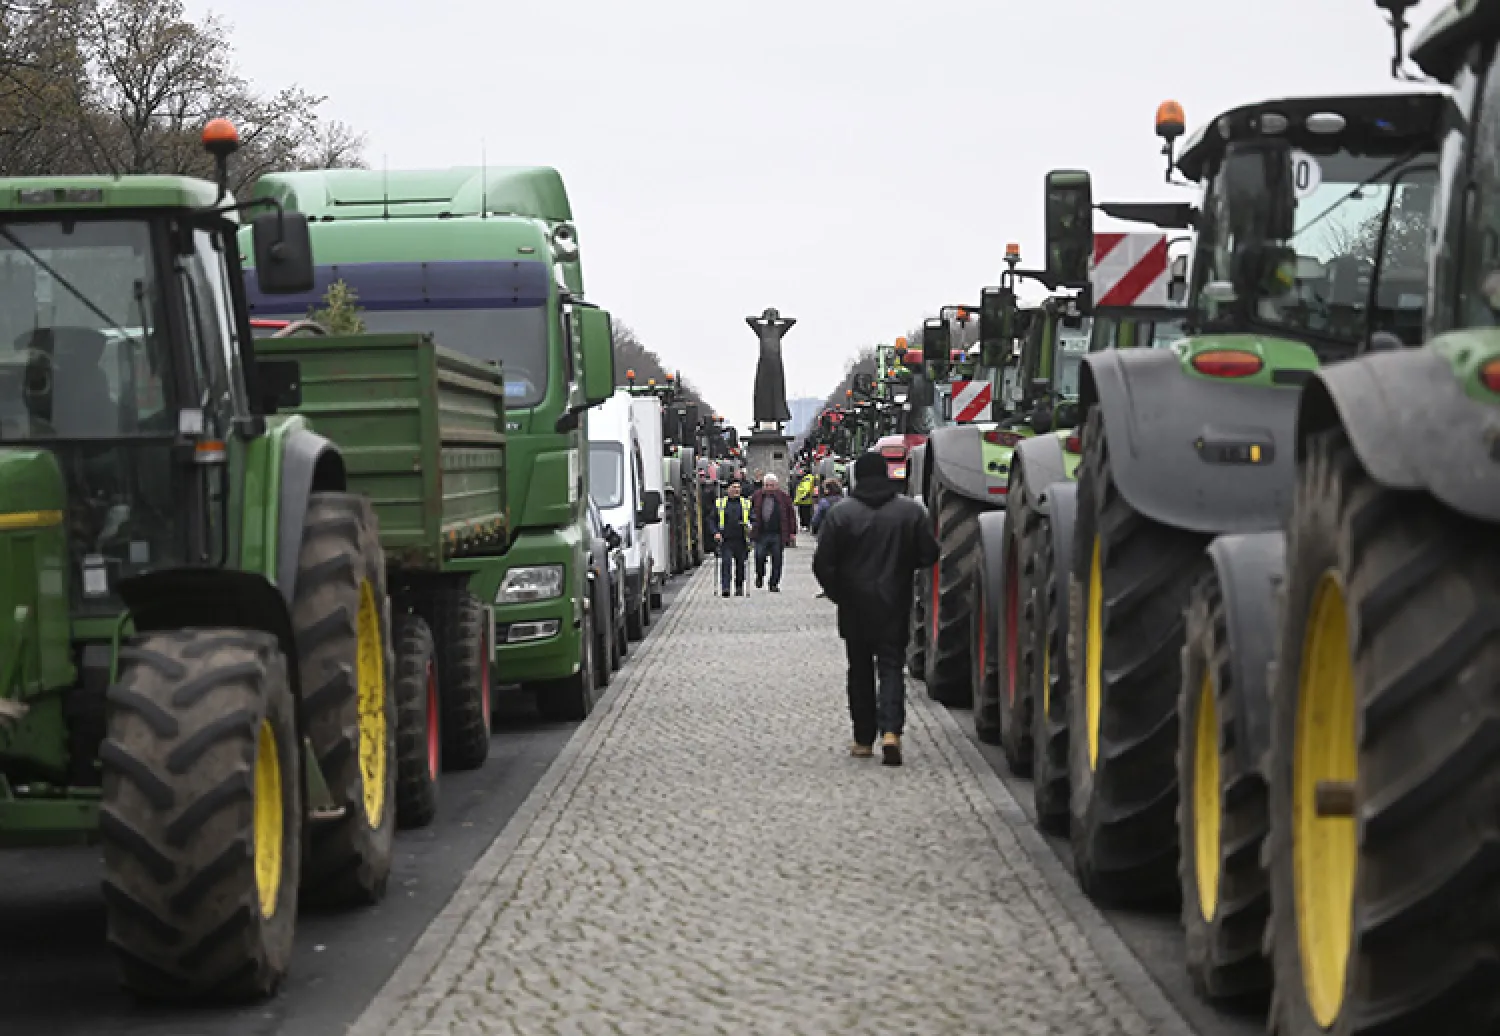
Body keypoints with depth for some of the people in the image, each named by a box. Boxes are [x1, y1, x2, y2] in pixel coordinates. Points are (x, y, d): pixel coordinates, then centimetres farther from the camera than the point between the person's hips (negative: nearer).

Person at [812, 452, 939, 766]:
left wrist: (837, 594, 7)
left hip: (855, 606, 0)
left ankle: (863, 739, 14)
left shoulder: (839, 514, -8)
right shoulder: (911, 510, -3)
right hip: (895, 605, 0)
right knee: (891, 665, 4)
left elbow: (823, 564, -9)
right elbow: (929, 554, -1)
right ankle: (891, 730, -16)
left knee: (860, 670, 12)